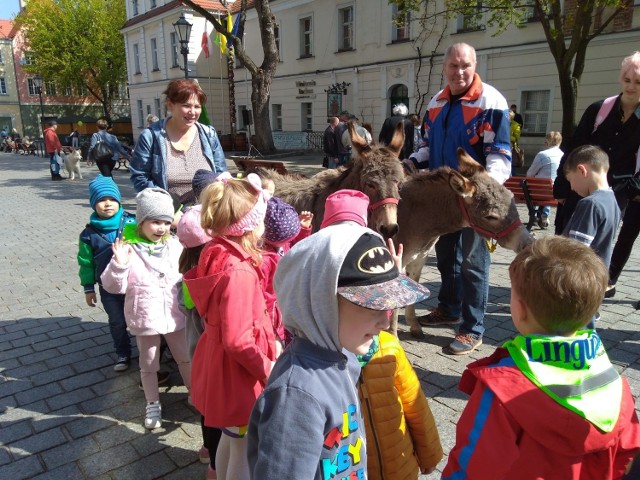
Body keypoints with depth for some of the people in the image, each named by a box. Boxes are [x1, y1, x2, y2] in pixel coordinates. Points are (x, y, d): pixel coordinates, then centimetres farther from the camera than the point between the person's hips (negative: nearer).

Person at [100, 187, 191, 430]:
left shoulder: (174, 245, -3)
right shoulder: (128, 248, -14)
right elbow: (113, 286, -13)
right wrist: (118, 264, -30)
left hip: (174, 316, 3)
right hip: (145, 319, -2)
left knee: (185, 358, 19)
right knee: (149, 365, 16)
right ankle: (153, 404, 38)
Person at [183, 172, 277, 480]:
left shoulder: (216, 256, -2)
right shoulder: (239, 273, -30)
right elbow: (238, 341, -29)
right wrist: (267, 368, -15)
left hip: (219, 365, 9)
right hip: (239, 373, -9)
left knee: (230, 438, 29)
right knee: (244, 449, 12)